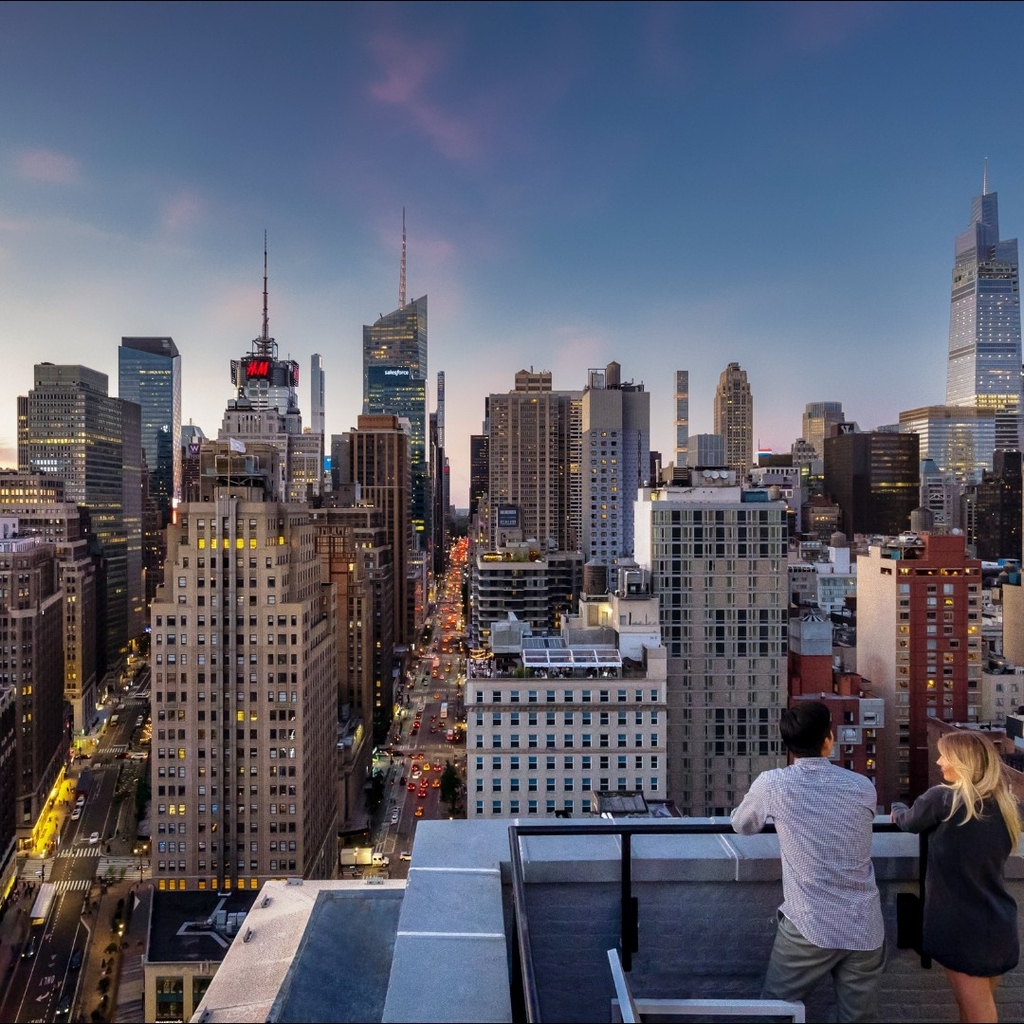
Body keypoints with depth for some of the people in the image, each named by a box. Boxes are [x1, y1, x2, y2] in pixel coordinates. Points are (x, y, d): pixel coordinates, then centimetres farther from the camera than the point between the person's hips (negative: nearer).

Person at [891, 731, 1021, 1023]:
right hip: (998, 925, 6)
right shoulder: (1006, 804, 0)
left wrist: (897, 809, 24)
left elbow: (908, 822, 2)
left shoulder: (942, 798, -18)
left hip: (961, 926, -6)